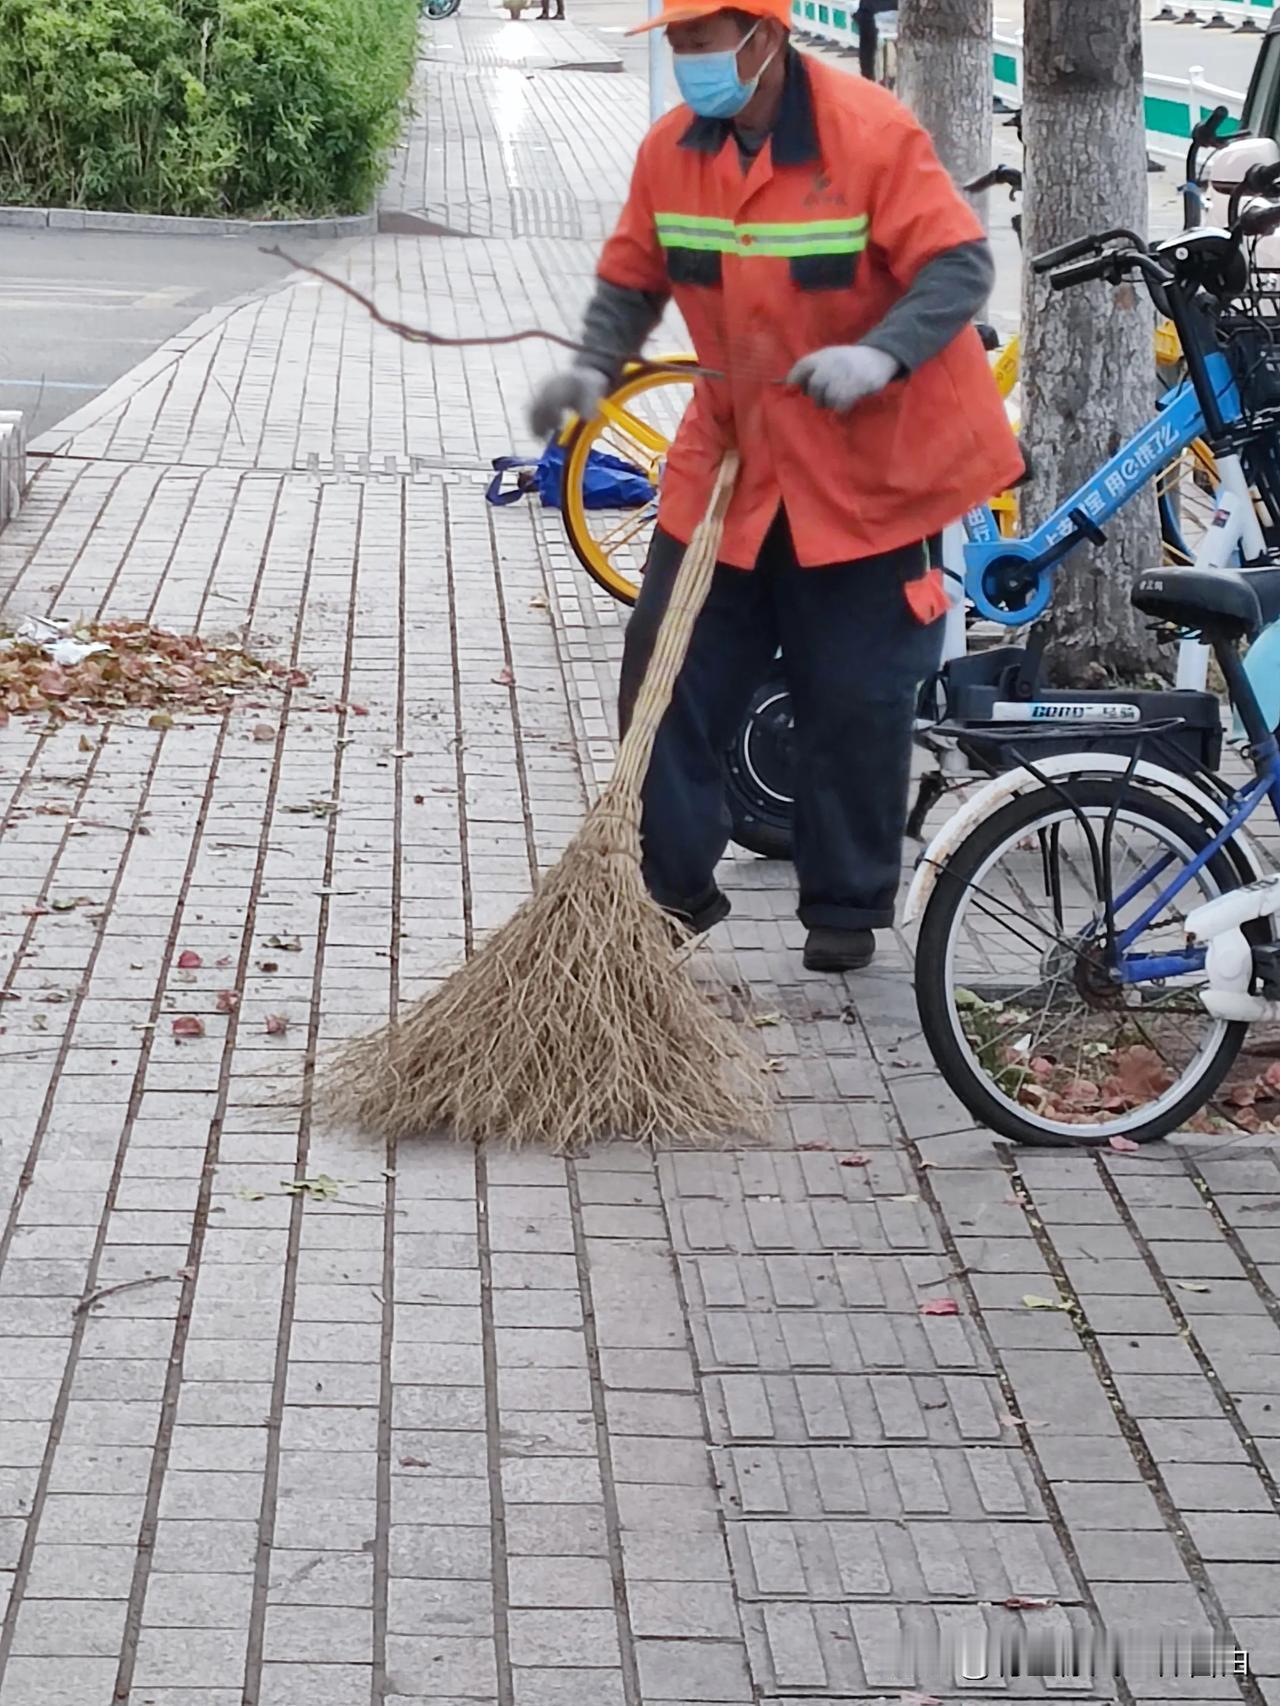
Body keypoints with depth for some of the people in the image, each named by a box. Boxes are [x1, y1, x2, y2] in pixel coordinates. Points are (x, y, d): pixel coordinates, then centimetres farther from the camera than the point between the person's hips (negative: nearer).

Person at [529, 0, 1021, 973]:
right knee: (669, 675, 4)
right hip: (728, 461, 5)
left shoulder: (870, 133, -19)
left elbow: (962, 266, -20)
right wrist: (596, 366, -9)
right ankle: (675, 886, 18)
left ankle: (846, 910, 18)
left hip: (867, 466, -5)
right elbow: (633, 278, 9)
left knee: (854, 701, 3)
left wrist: (882, 354, -35)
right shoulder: (670, 149, -3)